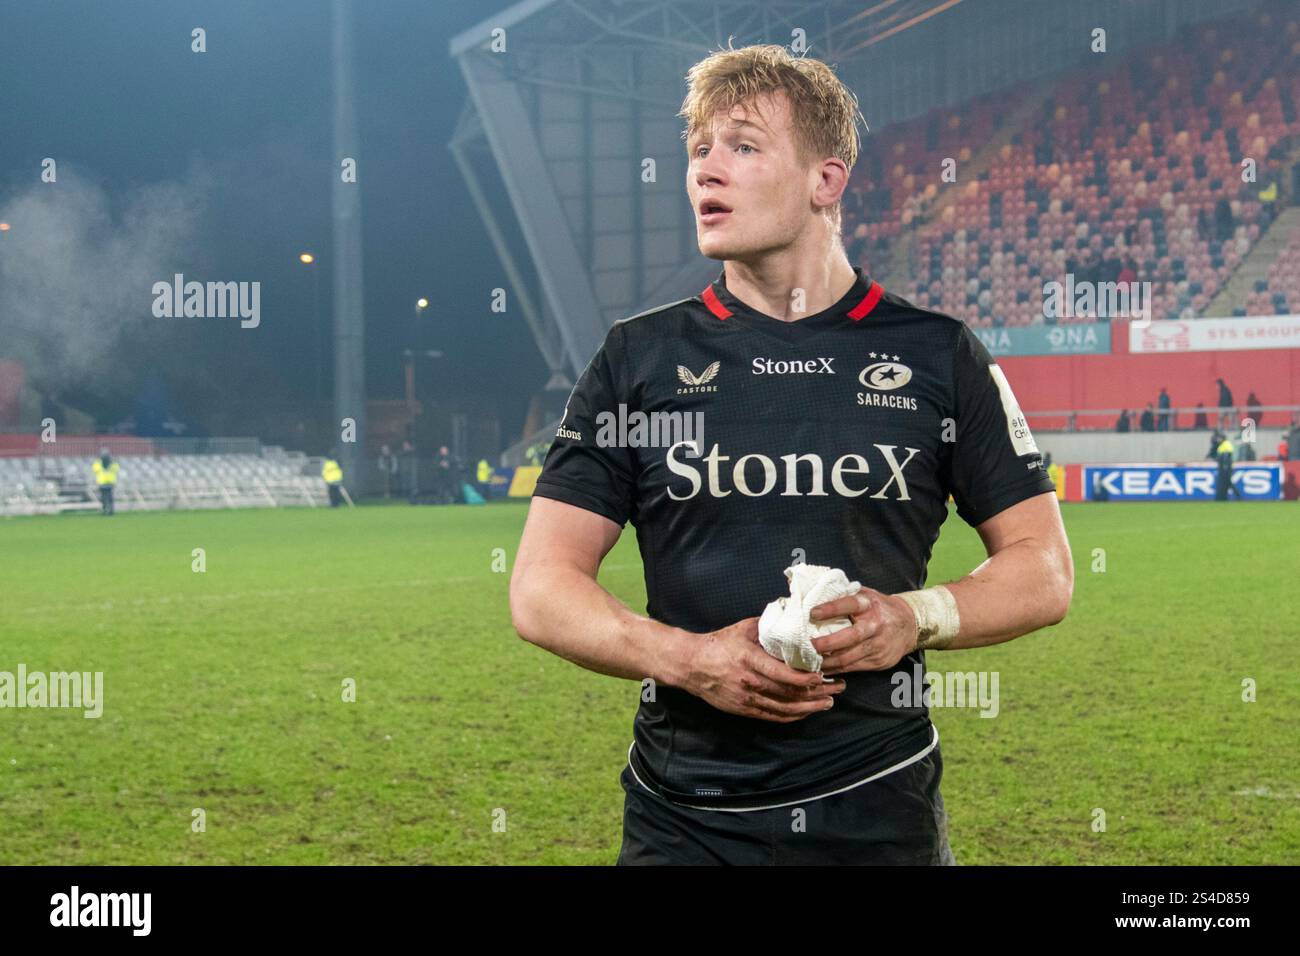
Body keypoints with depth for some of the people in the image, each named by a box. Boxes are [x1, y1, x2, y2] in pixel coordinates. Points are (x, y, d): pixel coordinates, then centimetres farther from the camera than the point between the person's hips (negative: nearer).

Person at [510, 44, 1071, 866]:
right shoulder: (639, 359, 4)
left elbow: (1044, 569, 6)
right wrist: (691, 659, -15)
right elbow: (541, 589, 1)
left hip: (881, 808, 0)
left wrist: (917, 617, -13)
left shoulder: (939, 356, 4)